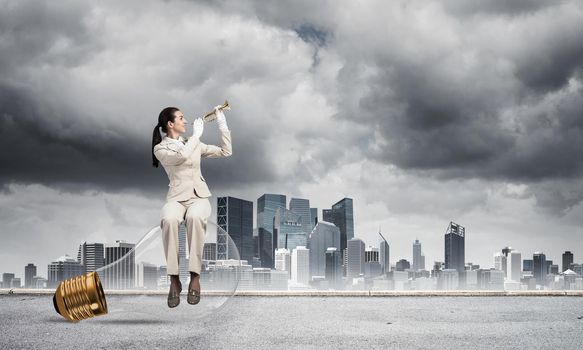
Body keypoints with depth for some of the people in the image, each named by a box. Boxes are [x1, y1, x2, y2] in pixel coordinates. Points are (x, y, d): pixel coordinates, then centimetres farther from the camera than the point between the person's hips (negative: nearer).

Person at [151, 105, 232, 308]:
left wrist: (222, 124, 13)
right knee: (169, 219, -39)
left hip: (199, 196, 2)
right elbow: (181, 156, -15)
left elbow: (226, 152, 18)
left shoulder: (194, 144, 20)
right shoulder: (160, 149, 6)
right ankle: (174, 280, -32)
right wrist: (197, 134, -6)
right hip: (177, 198, -2)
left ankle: (195, 276, -34)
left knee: (195, 217, -37)